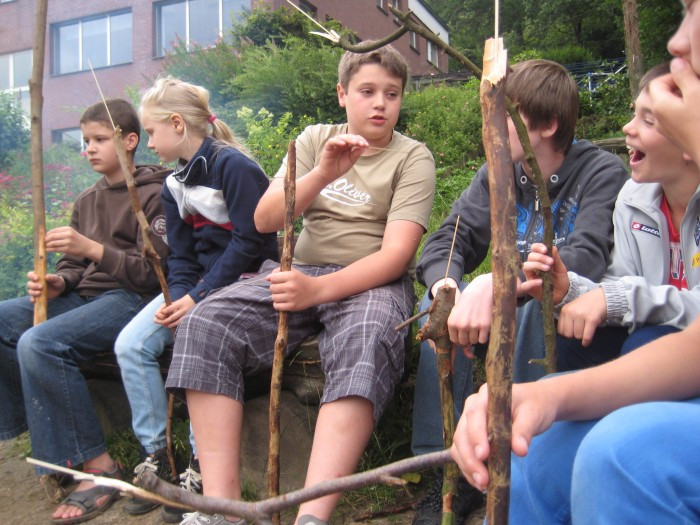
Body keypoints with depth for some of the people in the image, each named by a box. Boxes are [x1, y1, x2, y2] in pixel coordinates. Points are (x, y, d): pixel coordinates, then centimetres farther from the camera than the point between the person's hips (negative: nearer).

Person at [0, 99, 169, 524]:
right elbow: (75, 264, 19)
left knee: (40, 343, -30)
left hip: (131, 297, -8)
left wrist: (93, 249, -23)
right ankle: (38, 423, 5)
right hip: (86, 294, 8)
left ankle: (99, 467, -21)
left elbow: (154, 271, -13)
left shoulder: (153, 194, -4)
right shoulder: (87, 200, 20)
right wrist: (56, 282, -4)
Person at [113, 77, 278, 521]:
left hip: (246, 281, -8)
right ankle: (155, 455, 2)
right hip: (199, 283, 8)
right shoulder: (174, 186, 12)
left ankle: (201, 467, -14)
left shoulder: (234, 165, -13)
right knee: (131, 345, -10)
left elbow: (249, 242, -18)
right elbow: (181, 256, 11)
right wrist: (178, 298, -10)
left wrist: (199, 298, -19)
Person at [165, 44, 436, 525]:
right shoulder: (315, 139, 12)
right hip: (302, 271, 4)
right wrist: (322, 174, -18)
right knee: (207, 324, -21)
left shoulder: (413, 157, 2)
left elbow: (396, 254, -12)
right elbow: (264, 220, 0)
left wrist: (320, 288, -28)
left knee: (366, 342, -38)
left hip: (374, 281, -3)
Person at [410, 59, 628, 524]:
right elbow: (446, 242, -6)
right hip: (509, 310, 5)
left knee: (539, 306, -35)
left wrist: (495, 283, -43)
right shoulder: (498, 175, 3)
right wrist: (446, 284, -30)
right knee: (439, 298, -21)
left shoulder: (603, 174, -12)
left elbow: (587, 259, -28)